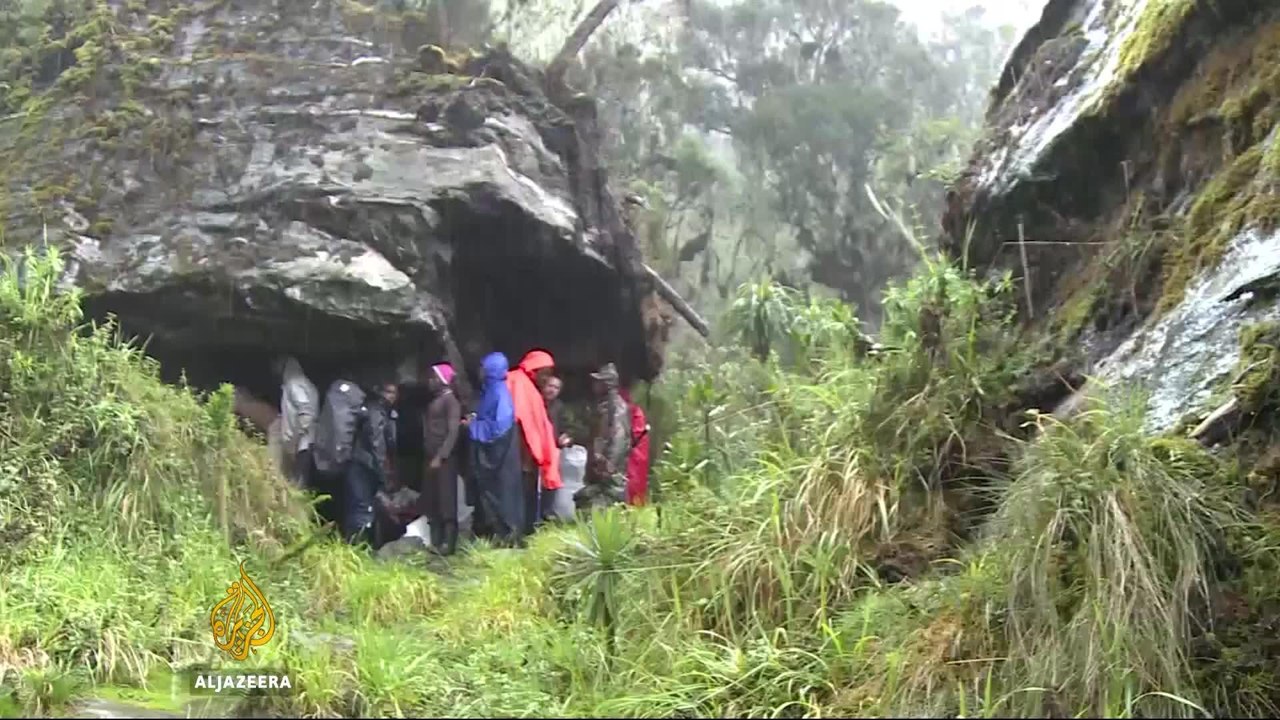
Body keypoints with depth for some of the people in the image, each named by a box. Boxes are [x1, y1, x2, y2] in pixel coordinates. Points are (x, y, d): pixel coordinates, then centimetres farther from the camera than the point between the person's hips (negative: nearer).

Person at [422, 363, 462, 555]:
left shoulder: (451, 401, -8)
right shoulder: (435, 401, 18)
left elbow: (453, 432, -15)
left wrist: (440, 457, -20)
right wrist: (431, 457, 11)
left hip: (444, 459, -9)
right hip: (432, 458, 9)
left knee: (446, 502, -6)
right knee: (431, 503, 9)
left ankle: (448, 544, -3)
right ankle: (436, 543, 13)